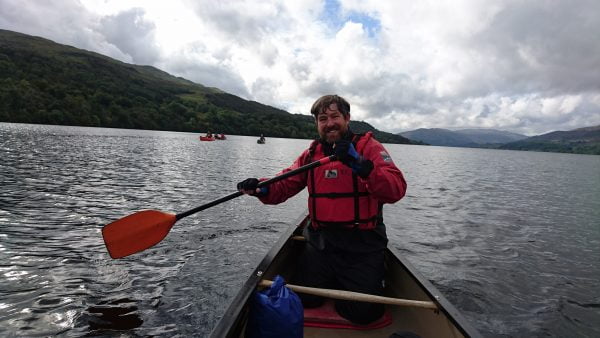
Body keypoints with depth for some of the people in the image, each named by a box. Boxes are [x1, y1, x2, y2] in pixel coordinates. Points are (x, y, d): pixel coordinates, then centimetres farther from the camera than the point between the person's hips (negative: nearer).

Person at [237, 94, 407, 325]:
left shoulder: (368, 146, -5)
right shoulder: (311, 153, 10)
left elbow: (397, 190, -19)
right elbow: (283, 185, 5)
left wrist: (361, 165, -33)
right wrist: (262, 188, -16)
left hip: (362, 245, -3)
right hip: (321, 241, 4)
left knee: (363, 312, -10)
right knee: (304, 300, -2)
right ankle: (332, 279, 29)